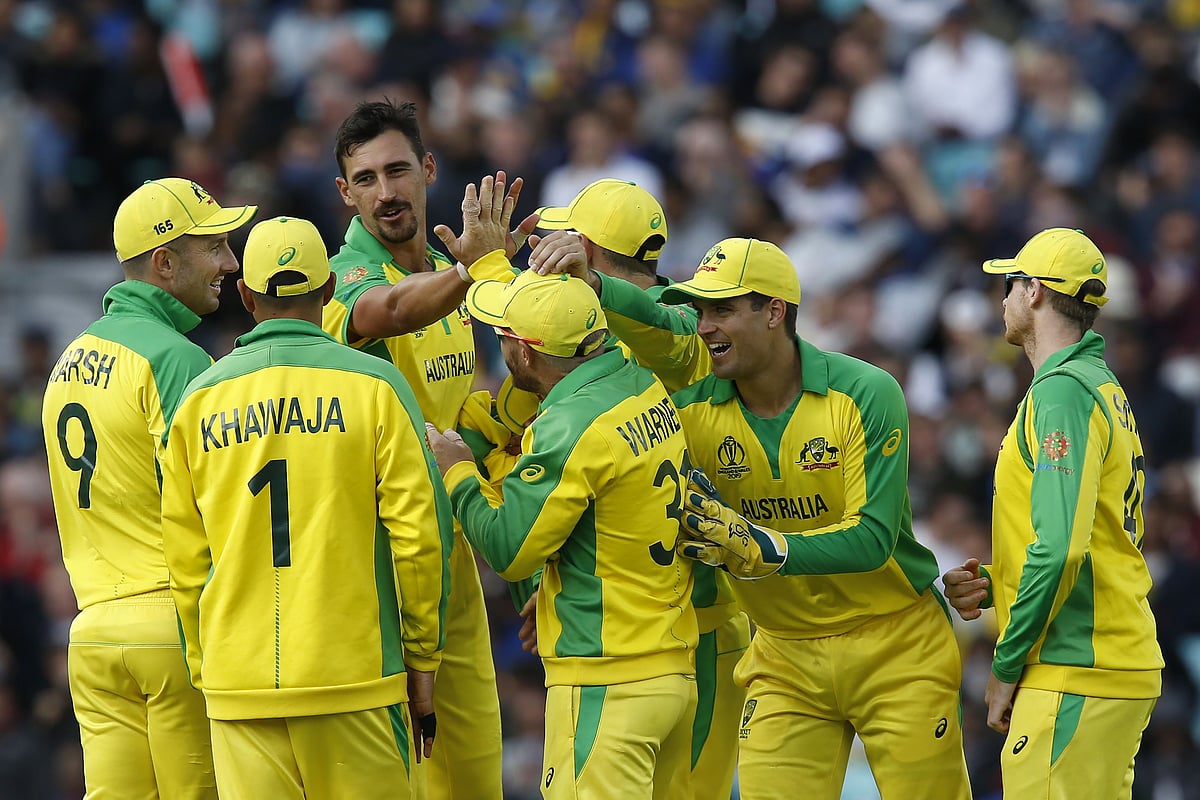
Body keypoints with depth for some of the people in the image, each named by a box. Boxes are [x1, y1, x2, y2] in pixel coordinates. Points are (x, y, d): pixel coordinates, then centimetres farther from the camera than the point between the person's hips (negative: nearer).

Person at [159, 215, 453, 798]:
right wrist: (422, 662, 6)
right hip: (355, 681, -3)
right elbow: (420, 534, -4)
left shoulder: (198, 400, 6)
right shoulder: (373, 385, -2)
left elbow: (184, 563, 8)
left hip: (236, 681, 3)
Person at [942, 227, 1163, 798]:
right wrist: (990, 584, 9)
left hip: (1076, 682, -10)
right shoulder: (1105, 388, 19)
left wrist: (1007, 665, -13)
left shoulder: (1061, 391, -12)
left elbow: (1060, 546, -22)